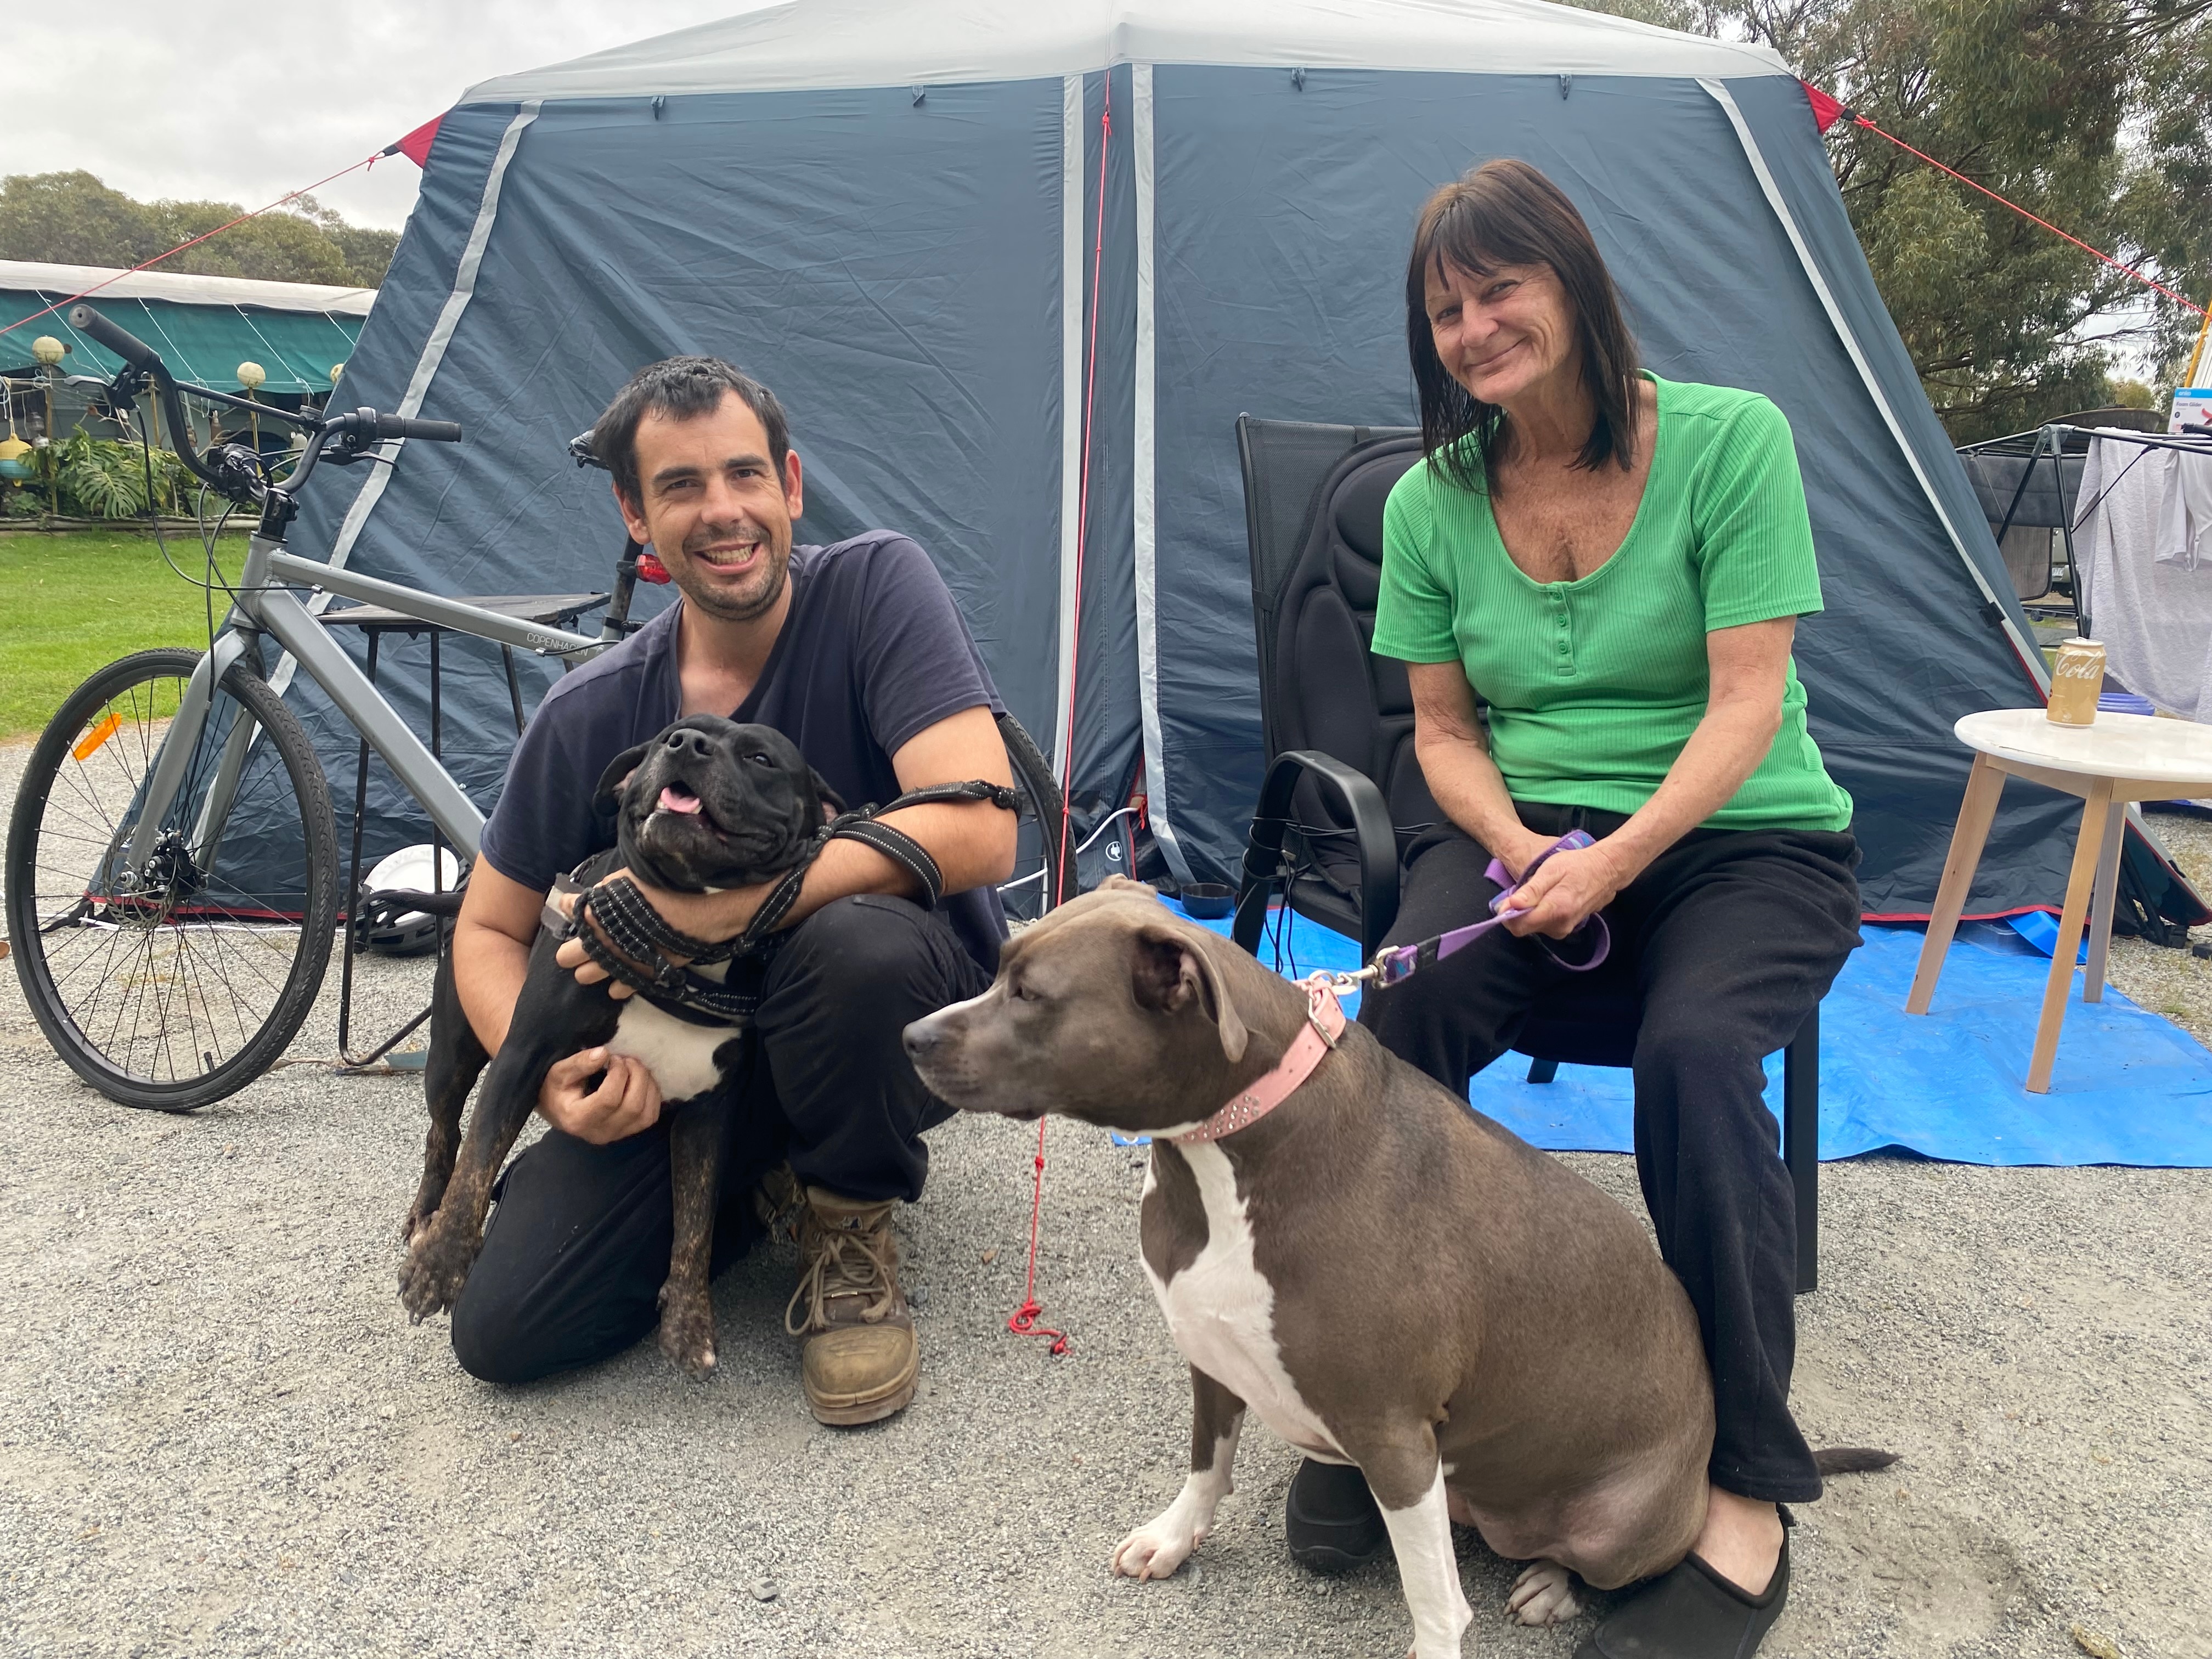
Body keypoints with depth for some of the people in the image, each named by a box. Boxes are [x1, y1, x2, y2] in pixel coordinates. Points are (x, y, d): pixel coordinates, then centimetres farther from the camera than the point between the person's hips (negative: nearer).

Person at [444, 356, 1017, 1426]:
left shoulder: (875, 585, -17)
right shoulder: (592, 717, -8)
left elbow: (977, 830, -29)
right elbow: (489, 930, 3)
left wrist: (714, 909, -33)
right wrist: (545, 1075, -19)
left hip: (906, 1008, -2)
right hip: (691, 1050, 3)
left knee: (857, 938, -39)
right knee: (504, 1331, -10)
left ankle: (849, 1221, -8)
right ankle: (758, 1184, 16)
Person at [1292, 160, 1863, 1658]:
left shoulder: (1731, 439, -7)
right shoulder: (1432, 500, 4)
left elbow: (1748, 703, -11)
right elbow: (1445, 729, 8)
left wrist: (1616, 858, -23)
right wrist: (1512, 844, -12)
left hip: (1741, 839, -2)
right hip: (1531, 826, 3)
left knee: (1694, 1052, -33)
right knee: (1403, 1012, -28)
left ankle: (1747, 1496, -17)